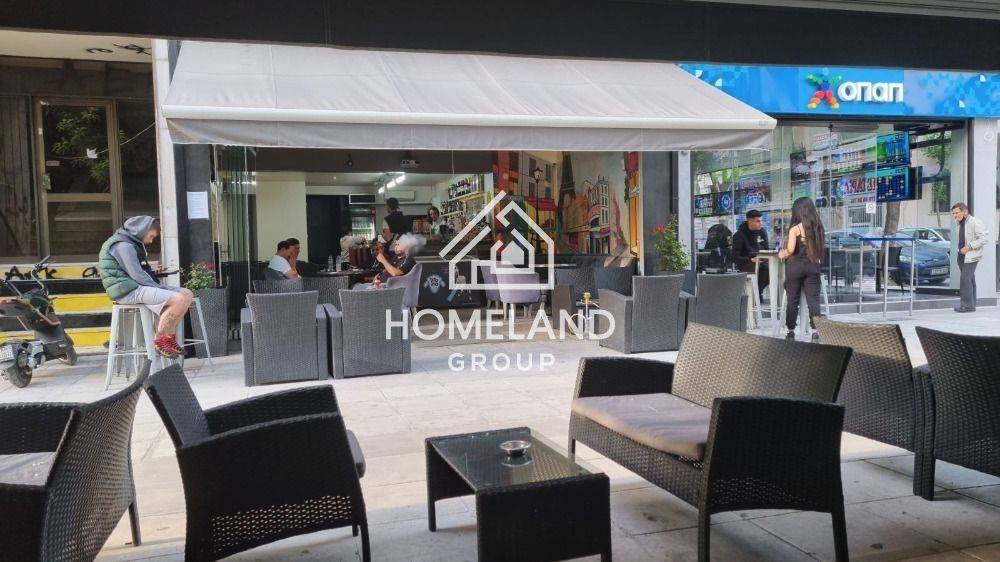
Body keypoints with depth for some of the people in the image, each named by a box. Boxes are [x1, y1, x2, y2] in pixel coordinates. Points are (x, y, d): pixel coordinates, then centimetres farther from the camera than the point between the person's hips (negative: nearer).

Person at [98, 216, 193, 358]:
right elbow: (137, 275, -19)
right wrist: (159, 288, -11)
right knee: (180, 300, -25)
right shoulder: (123, 245, -11)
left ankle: (170, 338, 2)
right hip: (128, 291, -11)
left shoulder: (132, 244, 23)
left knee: (187, 294, 5)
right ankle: (159, 340, -12)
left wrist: (160, 286, 6)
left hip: (138, 287, 11)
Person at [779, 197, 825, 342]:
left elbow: (791, 249, -17)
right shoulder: (818, 227, 5)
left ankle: (791, 332, 11)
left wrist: (783, 254, 3)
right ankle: (815, 330, -3)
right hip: (813, 266, 3)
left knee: (792, 300, 6)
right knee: (813, 299, 3)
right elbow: (820, 249, 6)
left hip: (795, 266, -3)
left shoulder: (795, 228, -9)